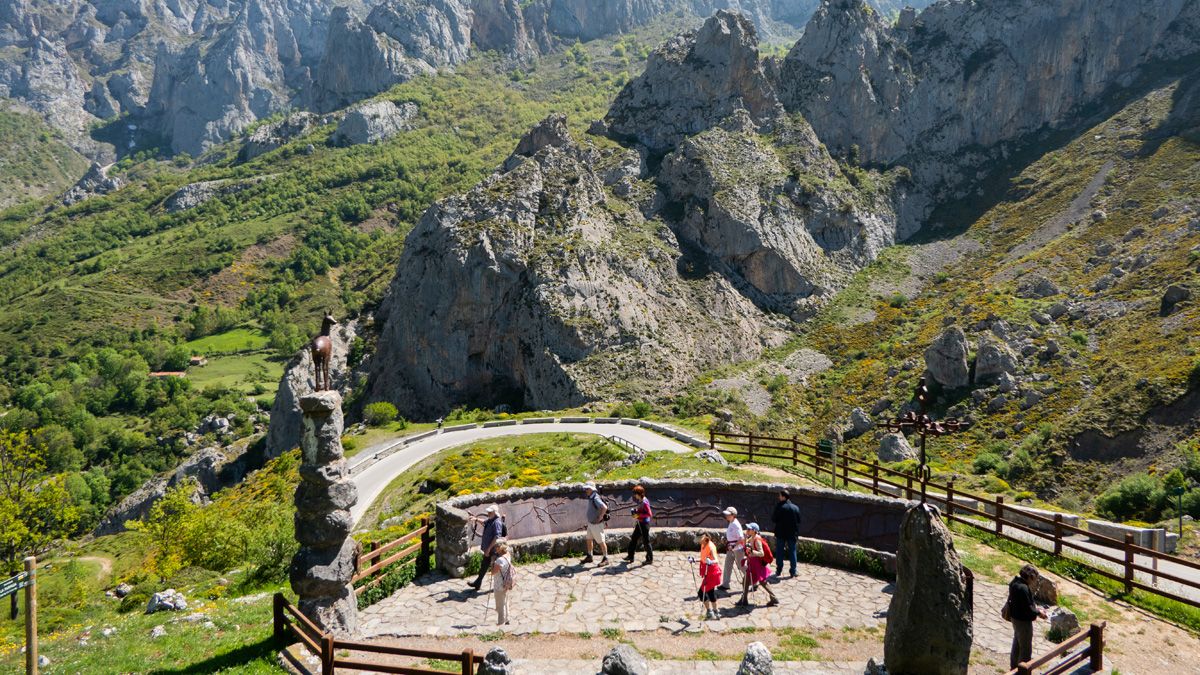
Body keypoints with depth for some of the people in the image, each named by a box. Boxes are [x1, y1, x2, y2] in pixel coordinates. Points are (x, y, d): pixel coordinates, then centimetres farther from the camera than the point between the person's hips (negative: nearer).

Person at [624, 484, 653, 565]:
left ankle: (650, 559, 11)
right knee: (633, 539, 14)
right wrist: (635, 511, 5)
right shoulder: (640, 501, 8)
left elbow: (650, 514, -25)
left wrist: (638, 515, -23)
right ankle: (630, 556, 24)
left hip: (644, 524, -10)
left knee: (646, 541, 0)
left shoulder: (645, 502, -21)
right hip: (639, 523, 10)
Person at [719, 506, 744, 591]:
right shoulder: (730, 524, 6)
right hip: (731, 548, 9)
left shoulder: (736, 525, -21)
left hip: (738, 548, -9)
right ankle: (725, 584, 17)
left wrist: (733, 546, -26)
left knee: (741, 566, 3)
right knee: (728, 565, 10)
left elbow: (741, 538, -25)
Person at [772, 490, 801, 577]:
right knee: (792, 552, 11)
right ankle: (793, 572, 12)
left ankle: (779, 571, 14)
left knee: (779, 552, 9)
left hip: (781, 533, -2)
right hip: (792, 534, 2)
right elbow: (799, 521, 3)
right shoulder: (796, 508, -2)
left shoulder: (779, 507, -15)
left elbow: (774, 519, -13)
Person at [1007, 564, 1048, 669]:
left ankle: (1014, 667, 39)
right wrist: (1038, 613, -11)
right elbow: (1028, 609, -26)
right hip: (1023, 621, -10)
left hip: (1015, 618, 10)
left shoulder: (1015, 582, -1)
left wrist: (1034, 606, 5)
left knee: (1017, 645, 25)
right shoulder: (1023, 588, -31)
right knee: (1025, 649, 6)